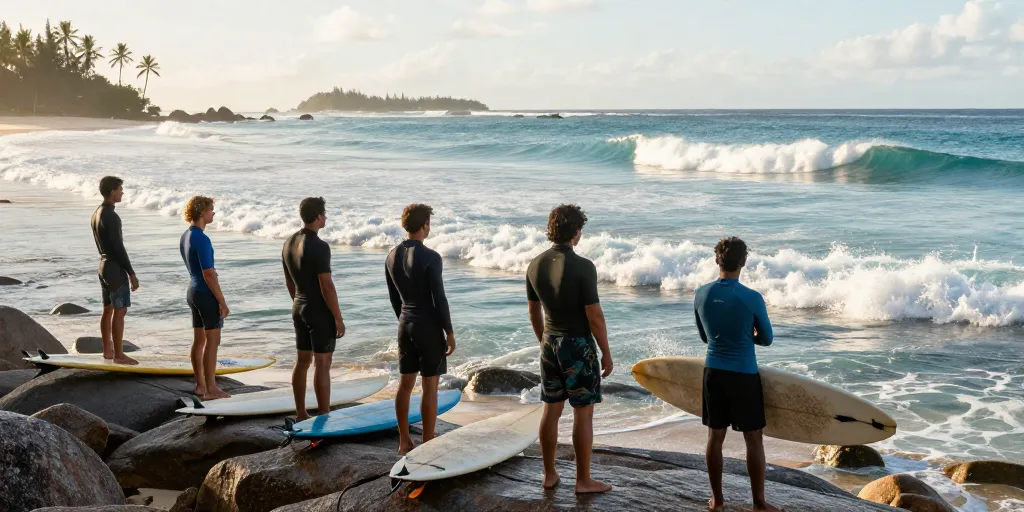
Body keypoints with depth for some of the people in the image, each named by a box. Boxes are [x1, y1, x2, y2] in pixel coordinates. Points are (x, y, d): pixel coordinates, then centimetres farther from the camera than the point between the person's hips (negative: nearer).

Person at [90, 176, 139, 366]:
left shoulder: (96, 214, 10)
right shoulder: (111, 217, -20)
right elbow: (119, 248, -20)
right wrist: (131, 273, -16)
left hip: (103, 265, 10)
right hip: (115, 268, -10)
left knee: (108, 310, 15)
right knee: (120, 311, -5)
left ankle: (107, 350, 23)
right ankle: (118, 355, -2)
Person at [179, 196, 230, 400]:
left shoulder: (185, 237, 9)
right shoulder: (202, 240, -20)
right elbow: (209, 275, -21)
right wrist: (222, 302, -17)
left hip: (192, 291, 9)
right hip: (206, 293, -9)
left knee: (199, 339, 13)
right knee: (212, 341, -3)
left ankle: (200, 385, 19)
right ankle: (211, 389, 0)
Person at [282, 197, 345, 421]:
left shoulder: (289, 243, 5)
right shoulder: (319, 247, -21)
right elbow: (327, 287, -21)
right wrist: (338, 319, -14)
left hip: (299, 309, 8)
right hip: (321, 312, -8)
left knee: (302, 361, 13)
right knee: (322, 365, -3)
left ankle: (301, 415, 20)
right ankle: (324, 419, 2)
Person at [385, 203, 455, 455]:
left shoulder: (392, 256, 3)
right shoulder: (430, 258, -19)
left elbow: (394, 298, 11)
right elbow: (439, 299, -17)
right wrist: (449, 332, -8)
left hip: (405, 325, 7)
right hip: (429, 327, -7)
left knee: (405, 383, 13)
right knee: (430, 388, 1)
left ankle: (404, 441, 21)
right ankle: (428, 445, 6)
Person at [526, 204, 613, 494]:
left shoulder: (536, 265, 0)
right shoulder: (583, 267, -20)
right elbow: (594, 316, -18)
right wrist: (606, 353, -8)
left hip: (550, 344, 6)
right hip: (578, 346, -6)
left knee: (551, 410, 13)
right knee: (583, 414, 3)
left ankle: (549, 474, 21)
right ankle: (584, 480, 9)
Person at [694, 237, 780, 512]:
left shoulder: (701, 294, -3)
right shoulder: (752, 298, -15)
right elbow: (766, 339, -1)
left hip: (713, 372, 4)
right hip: (744, 374, -4)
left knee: (715, 436, 11)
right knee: (753, 438, 6)